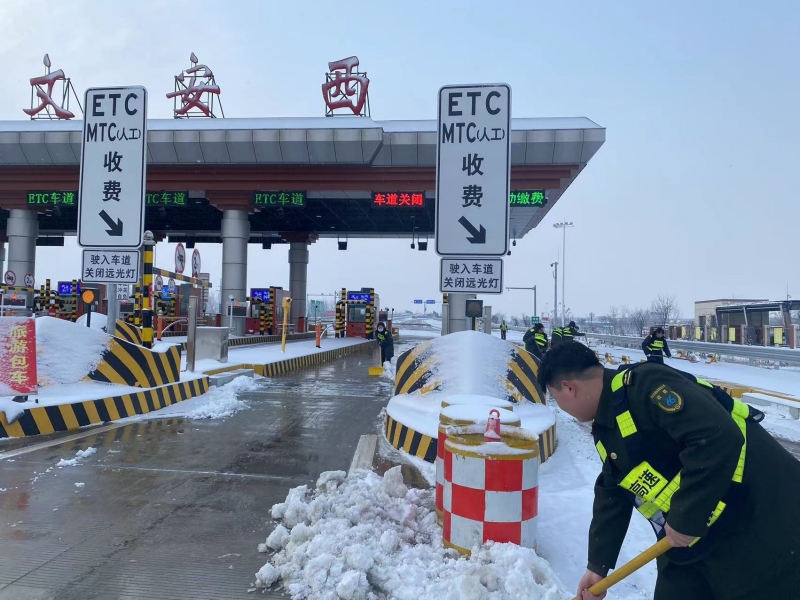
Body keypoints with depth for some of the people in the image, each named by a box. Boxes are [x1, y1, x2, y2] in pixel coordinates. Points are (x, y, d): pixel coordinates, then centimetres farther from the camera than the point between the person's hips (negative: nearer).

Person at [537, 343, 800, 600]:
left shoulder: (645, 384, -24)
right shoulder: (607, 427, 8)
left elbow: (719, 438, -34)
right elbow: (612, 497, 15)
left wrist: (686, 518, -24)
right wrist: (598, 565, 16)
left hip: (765, 524, -9)